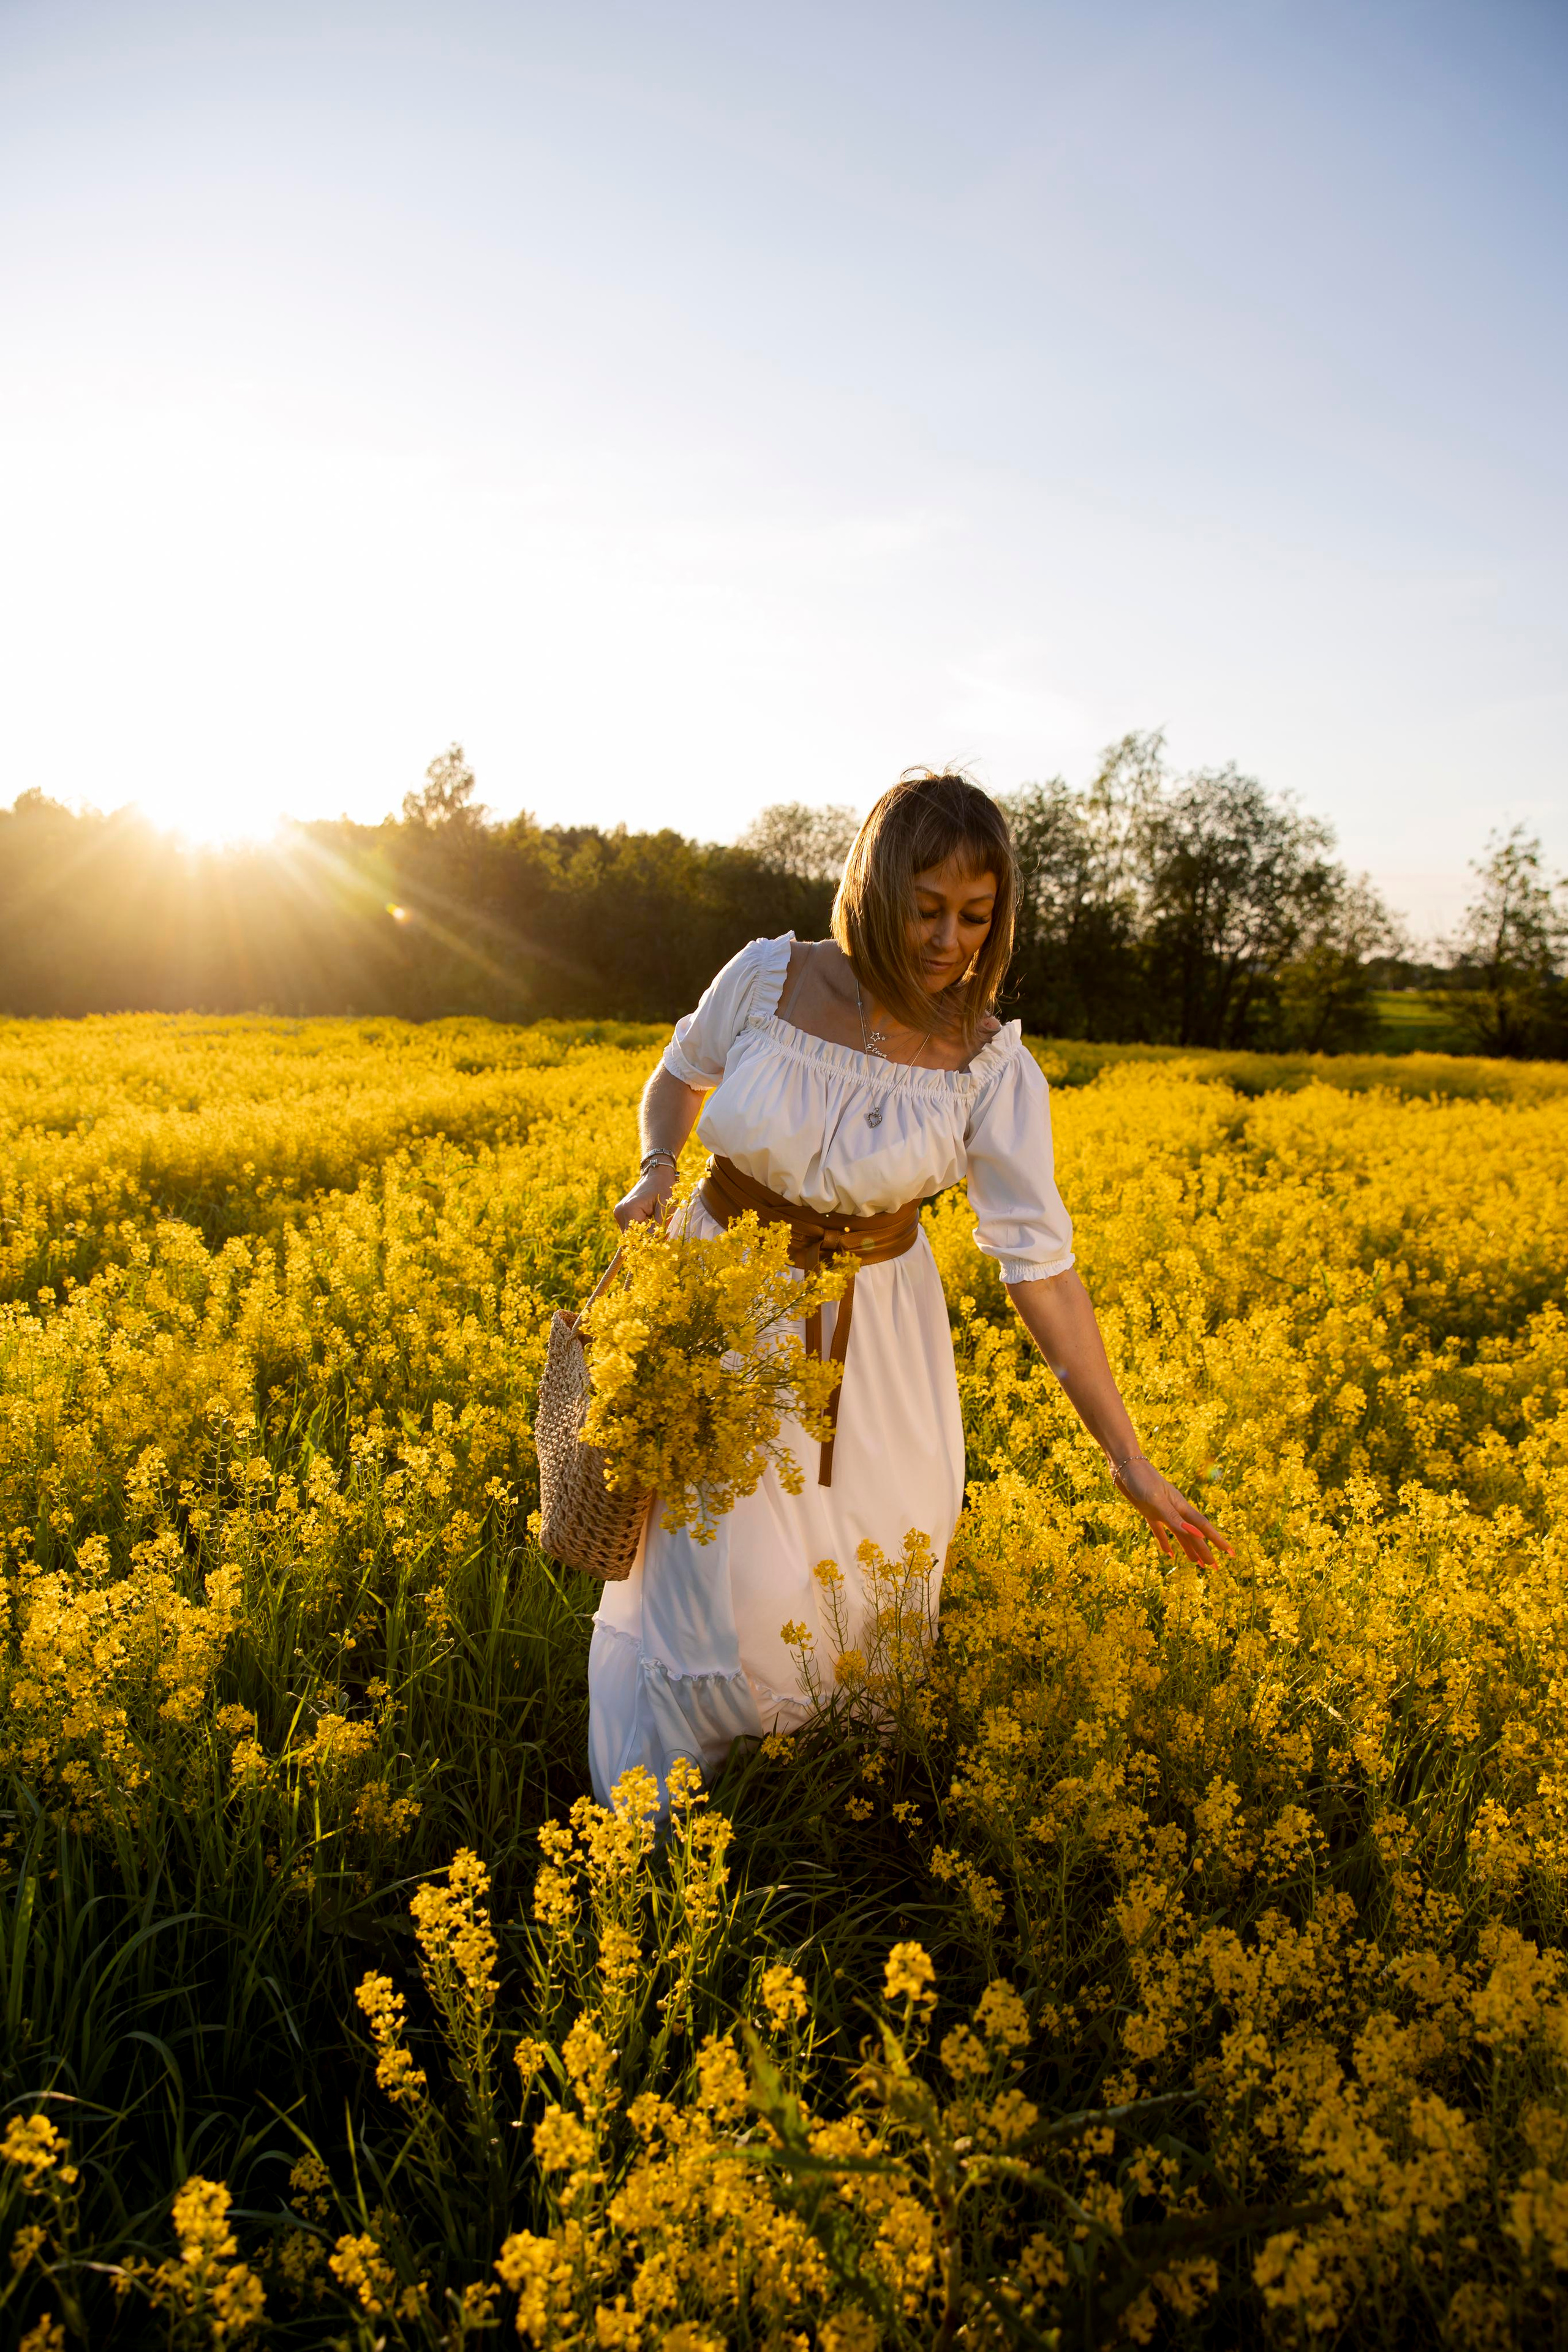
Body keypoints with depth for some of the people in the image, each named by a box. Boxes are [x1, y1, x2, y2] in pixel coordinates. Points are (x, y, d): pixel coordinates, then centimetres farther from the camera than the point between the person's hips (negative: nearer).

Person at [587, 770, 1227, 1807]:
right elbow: (681, 1077, 9)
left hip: (869, 1340, 1)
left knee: (869, 1583, 8)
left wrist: (1130, 1456, -18)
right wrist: (658, 1168, -11)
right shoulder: (769, 978, -13)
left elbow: (1040, 1258, -15)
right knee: (729, 1580, -2)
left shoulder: (993, 1065, -15)